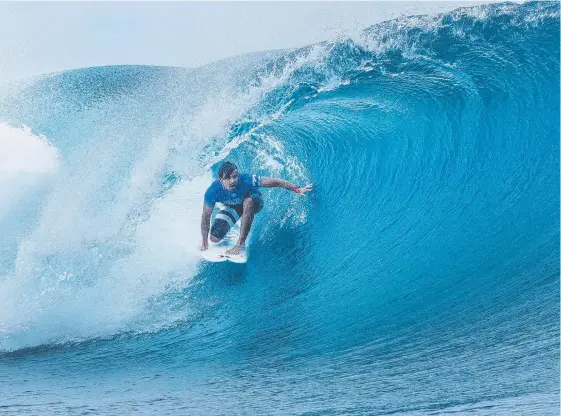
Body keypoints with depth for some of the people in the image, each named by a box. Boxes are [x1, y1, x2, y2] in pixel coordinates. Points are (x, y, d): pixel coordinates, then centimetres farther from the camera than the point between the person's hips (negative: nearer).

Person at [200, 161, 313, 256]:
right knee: (215, 238, -10)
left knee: (248, 201, -39)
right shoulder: (213, 192, -33)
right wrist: (204, 243, -16)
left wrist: (297, 189, -38)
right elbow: (206, 217, -20)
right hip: (232, 207, 2)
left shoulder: (246, 180, -38)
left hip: (253, 202, -2)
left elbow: (275, 182, -32)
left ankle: (240, 244, -30)